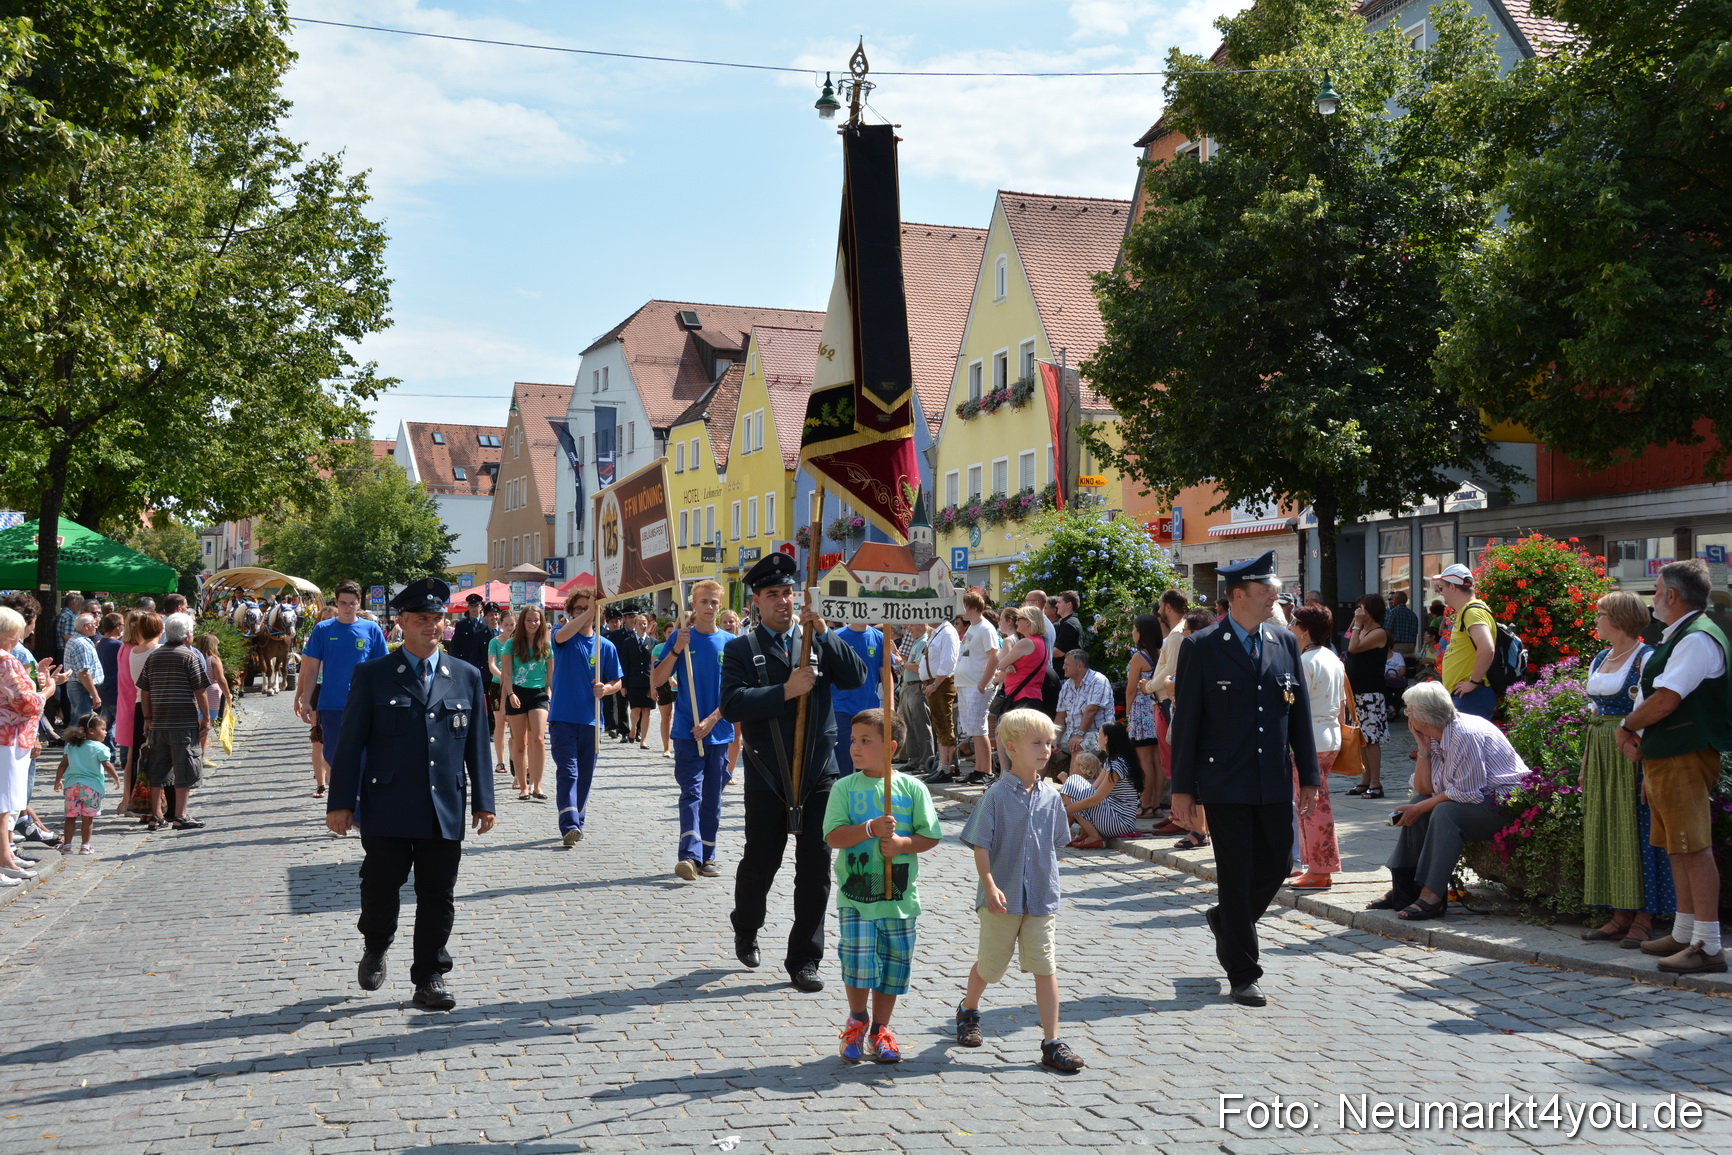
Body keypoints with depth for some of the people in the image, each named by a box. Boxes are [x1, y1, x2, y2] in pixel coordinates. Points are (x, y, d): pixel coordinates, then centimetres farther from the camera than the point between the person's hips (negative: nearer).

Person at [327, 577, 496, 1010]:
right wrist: (341, 802, -5)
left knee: (438, 898, 5)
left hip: (445, 812, 2)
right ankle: (375, 948, 32)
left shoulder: (467, 677, 10)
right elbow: (350, 743, 0)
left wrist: (482, 802, 7)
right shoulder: (372, 675, 2)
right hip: (387, 810, -2)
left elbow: (477, 744, 11)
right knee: (380, 889, 2)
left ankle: (430, 979, 17)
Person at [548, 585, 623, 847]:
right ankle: (569, 826, -18)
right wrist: (588, 611, -30)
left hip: (590, 719, 3)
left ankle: (577, 823, 22)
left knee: (585, 774, 10)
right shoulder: (564, 637, 0)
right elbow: (561, 635, -25)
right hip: (562, 717, -3)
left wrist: (606, 689, -12)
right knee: (567, 772, -11)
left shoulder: (606, 646, 7)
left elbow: (617, 682, 11)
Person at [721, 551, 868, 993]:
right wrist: (786, 691, -19)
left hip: (818, 773, 2)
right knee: (760, 862, 12)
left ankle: (804, 960, 13)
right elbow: (732, 705, -12)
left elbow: (855, 677, -5)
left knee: (815, 870, 2)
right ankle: (746, 929, 41)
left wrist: (824, 632, -14)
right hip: (767, 777, -1)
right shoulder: (741, 650, 1)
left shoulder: (820, 640, 8)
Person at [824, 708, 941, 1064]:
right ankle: (857, 1021, 23)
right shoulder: (844, 788, -1)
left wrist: (902, 843, -16)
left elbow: (931, 836, 1)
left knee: (894, 964, 8)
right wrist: (871, 829, -21)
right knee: (857, 962, -4)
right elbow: (833, 836, -9)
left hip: (900, 895, 1)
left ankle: (880, 1028, 27)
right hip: (855, 894, -1)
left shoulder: (912, 788, 0)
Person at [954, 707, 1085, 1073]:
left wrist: (1049, 884, 12)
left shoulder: (1051, 796, 1)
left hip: (1041, 899, 3)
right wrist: (990, 887, -22)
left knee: (1045, 967, -3)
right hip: (1002, 898, -3)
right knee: (990, 963, 14)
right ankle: (968, 1010, 42)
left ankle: (1052, 1043, 3)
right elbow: (980, 846, -12)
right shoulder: (997, 795, -11)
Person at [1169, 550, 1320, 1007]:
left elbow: (1300, 714, 11)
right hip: (1225, 783, -4)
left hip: (1274, 783, 5)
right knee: (1236, 875, 1)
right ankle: (1243, 975, 13)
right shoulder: (1200, 647, -6)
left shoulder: (1285, 643, 7)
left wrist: (1308, 777, 8)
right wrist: (1182, 788, -7)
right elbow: (1185, 720, -5)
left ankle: (1227, 920, 38)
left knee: (1277, 865, 9)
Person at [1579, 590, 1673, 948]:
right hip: (1601, 756, 8)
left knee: (1635, 831, -5)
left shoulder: (1646, 658, -9)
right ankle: (1620, 916, 13)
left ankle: (1644, 919, 1)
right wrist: (1586, 763, 16)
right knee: (1605, 831, 7)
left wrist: (1648, 766, -21)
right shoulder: (1599, 660, 15)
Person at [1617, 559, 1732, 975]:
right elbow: (1651, 698, 21)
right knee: (1678, 848, 16)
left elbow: (1664, 702, -22)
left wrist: (1627, 727, -6)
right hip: (1662, 760, 11)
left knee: (1694, 849, -10)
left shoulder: (1698, 639, -15)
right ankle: (1684, 935, 25)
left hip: (1685, 760, -11)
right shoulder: (1676, 637, 18)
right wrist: (1635, 737, 6)